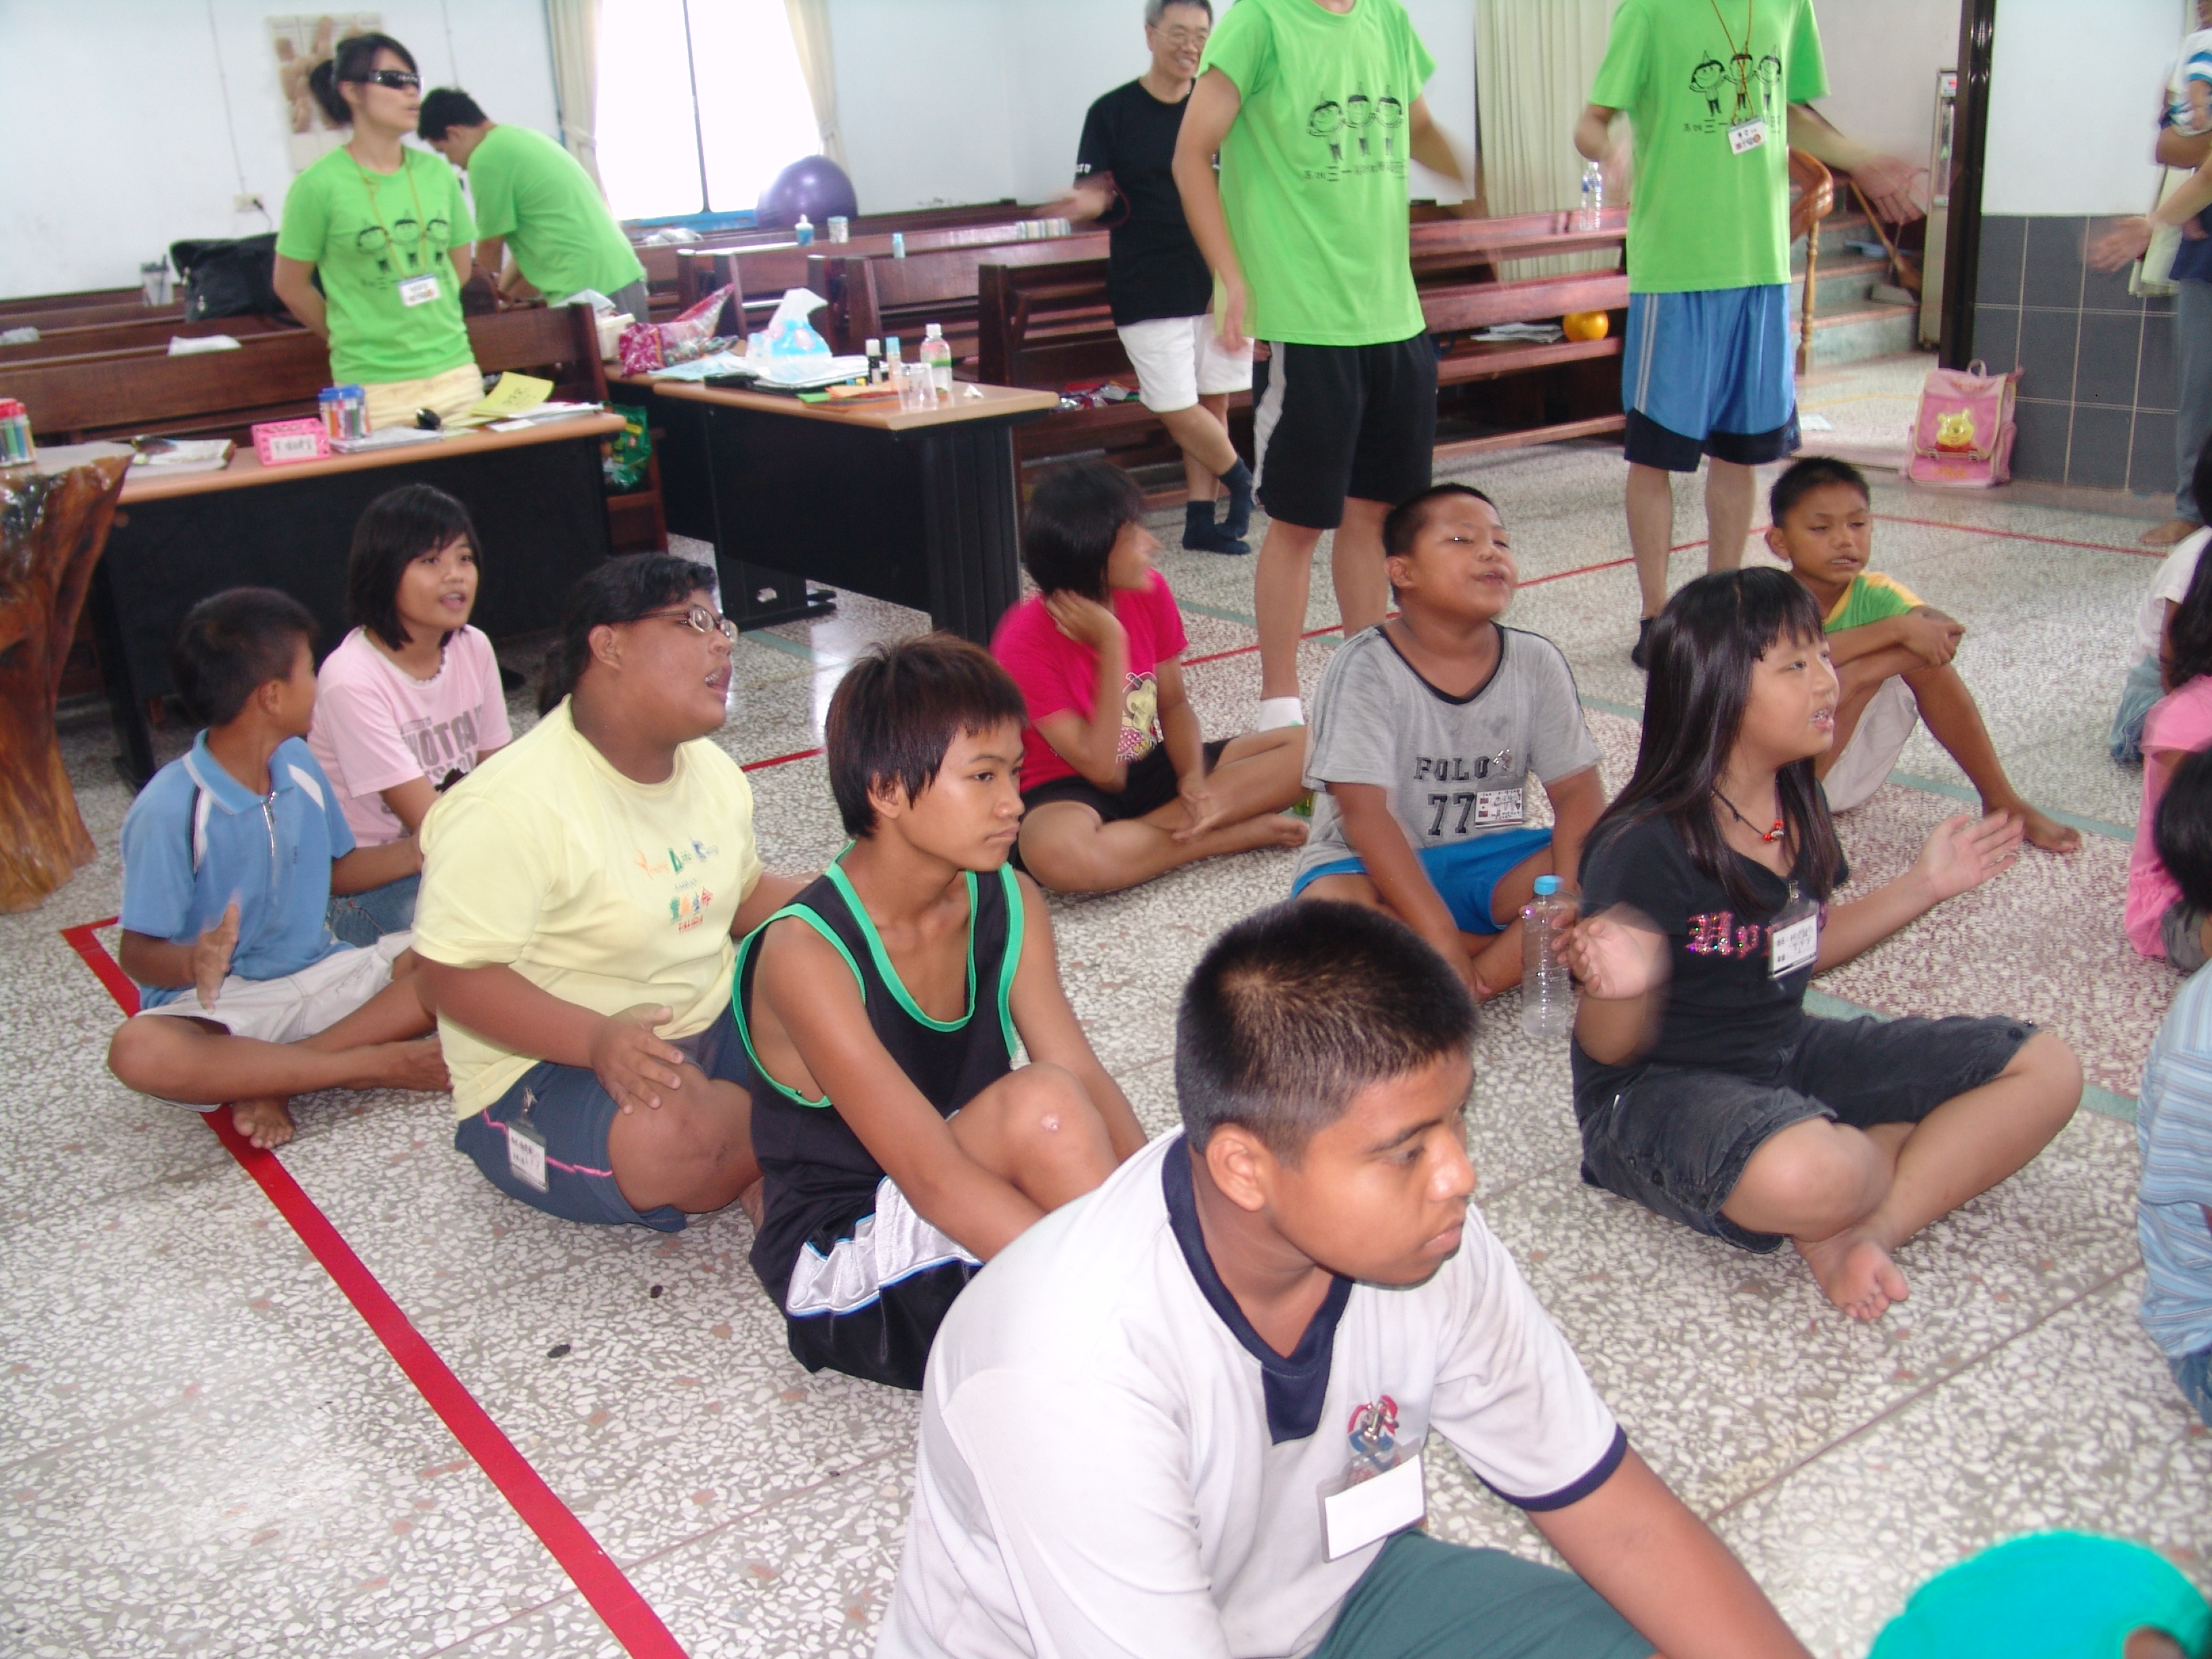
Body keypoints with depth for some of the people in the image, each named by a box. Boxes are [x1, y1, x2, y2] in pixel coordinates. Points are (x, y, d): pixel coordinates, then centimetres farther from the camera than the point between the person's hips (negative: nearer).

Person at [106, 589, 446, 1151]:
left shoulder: (298, 762, 2)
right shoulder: (168, 810, -18)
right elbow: (139, 953, -15)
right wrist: (193, 962, -38)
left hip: (320, 978, 6)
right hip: (222, 1002, -5)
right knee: (140, 1051, -38)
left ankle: (271, 1077, -21)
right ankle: (375, 1063, -28)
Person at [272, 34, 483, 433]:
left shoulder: (437, 173, 7)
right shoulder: (318, 185, -5)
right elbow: (291, 287, 2)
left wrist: (428, 323, 13)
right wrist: (352, 337, 10)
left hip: (458, 373, 4)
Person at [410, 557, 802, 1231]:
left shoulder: (711, 769, 6)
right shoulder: (509, 808, -23)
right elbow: (455, 974, -24)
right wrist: (598, 1038, -37)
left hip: (710, 1023, 7)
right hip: (549, 1064, -7)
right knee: (668, 1137, -36)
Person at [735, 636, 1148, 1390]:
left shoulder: (1011, 905, -2)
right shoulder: (806, 953, -23)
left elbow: (1090, 1080, -7)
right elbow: (931, 1174, -29)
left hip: (977, 1226, 5)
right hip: (842, 1268, -5)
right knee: (1041, 1103, -31)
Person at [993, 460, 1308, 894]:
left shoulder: (1148, 592, -6)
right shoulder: (1023, 643, -22)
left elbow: (1174, 703, 4)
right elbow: (1103, 769, -22)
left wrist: (1193, 778, -17)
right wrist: (1112, 644, -28)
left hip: (1153, 767, 5)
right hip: (1070, 789, -5)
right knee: (1057, 851, -43)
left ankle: (1139, 833, -19)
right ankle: (1237, 834, -21)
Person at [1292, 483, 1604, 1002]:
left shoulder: (1537, 663, -2)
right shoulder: (1365, 668, -16)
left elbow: (1577, 790, -5)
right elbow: (1365, 810, -23)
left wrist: (1567, 899, -25)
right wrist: (1440, 936, -31)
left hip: (1490, 863, 3)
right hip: (1377, 869, -3)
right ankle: (1513, 955, -17)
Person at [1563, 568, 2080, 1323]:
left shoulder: (1798, 805, 2)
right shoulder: (1644, 849, -23)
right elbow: (1610, 1051, -17)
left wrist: (1924, 886, 11)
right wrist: (1622, 989, -40)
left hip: (1788, 1051, 9)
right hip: (1661, 1088, -9)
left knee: (2047, 1070, 1)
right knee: (1811, 1175, -42)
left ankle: (1864, 1229, -13)